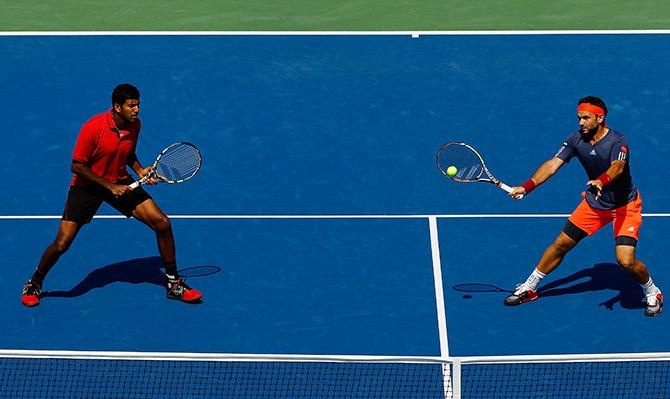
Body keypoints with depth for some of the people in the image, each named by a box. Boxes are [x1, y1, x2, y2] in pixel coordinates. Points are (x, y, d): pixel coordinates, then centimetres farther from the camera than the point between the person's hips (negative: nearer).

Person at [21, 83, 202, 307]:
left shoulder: (135, 125, -7)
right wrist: (110, 186, -21)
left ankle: (173, 283, 7)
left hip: (120, 182, 5)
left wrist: (140, 170, -7)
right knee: (61, 244, -10)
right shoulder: (93, 128, -25)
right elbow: (77, 166, -19)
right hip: (87, 185, -4)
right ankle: (34, 284, 19)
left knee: (162, 223, -9)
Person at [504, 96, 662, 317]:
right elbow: (553, 164, -13)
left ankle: (652, 294, 10)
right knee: (561, 244, 7)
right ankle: (528, 288, 24)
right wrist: (526, 187, -25)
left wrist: (601, 181, -67)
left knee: (625, 260, -19)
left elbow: (617, 166, -45)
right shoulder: (576, 139, -10)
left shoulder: (617, 141, -26)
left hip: (624, 206, -5)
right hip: (594, 203, 5)